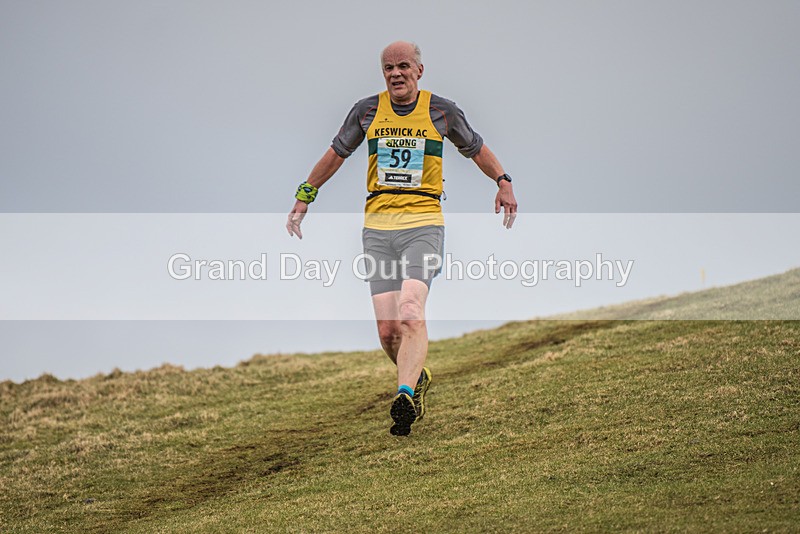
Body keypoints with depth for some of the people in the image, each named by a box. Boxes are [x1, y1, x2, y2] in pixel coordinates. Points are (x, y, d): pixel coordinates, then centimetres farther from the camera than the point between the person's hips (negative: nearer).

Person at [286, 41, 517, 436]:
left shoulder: (441, 110, 4)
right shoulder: (367, 110, 8)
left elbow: (475, 148, 19)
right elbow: (336, 153, 20)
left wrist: (503, 182, 8)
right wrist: (304, 196, 20)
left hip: (423, 225, -2)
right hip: (377, 227, 2)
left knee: (410, 311, -25)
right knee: (387, 330, -3)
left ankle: (405, 396, -37)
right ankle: (417, 378, 25)